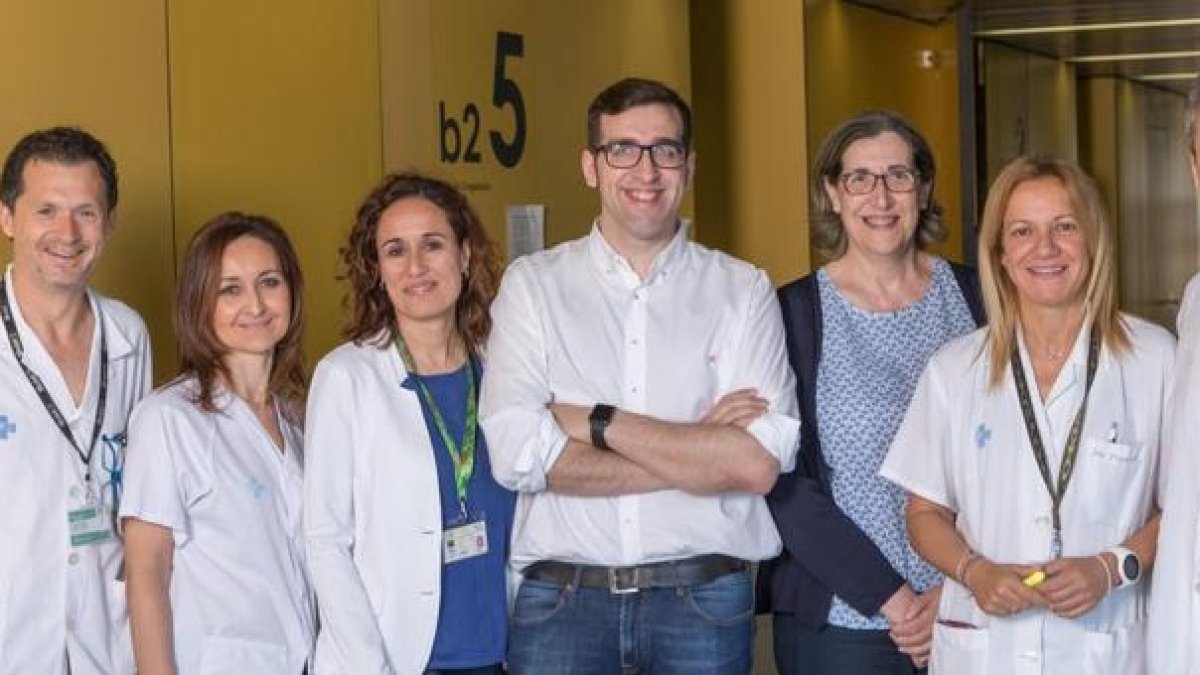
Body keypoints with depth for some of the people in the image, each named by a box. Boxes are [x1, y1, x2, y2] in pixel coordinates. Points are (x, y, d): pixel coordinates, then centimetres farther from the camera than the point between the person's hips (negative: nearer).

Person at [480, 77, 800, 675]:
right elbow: (517, 454, -11)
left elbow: (760, 463, -10)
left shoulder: (743, 290, 3)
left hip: (705, 601, 1)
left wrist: (596, 422, -10)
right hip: (560, 599, 0)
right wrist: (701, 454, -10)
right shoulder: (532, 284, 3)